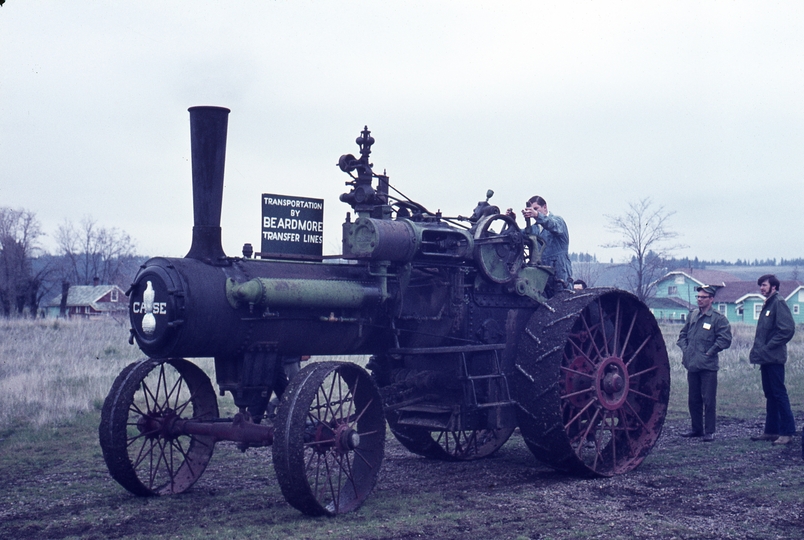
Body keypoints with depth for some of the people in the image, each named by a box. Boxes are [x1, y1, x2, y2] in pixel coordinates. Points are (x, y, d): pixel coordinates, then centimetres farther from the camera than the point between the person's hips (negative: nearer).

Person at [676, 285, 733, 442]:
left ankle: (709, 431, 3)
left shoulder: (718, 318, -6)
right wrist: (685, 350, 10)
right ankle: (697, 428, 23)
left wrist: (710, 352, -11)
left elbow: (725, 339, -11)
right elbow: (683, 334, 23)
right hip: (692, 364, 6)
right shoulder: (692, 315, 12)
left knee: (709, 400, -3)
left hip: (708, 366, -6)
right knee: (693, 399, 12)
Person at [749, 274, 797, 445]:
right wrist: (758, 350, 11)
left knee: (779, 394, -7)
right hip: (766, 359, 10)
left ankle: (787, 432, -4)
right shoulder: (767, 304, 17)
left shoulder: (779, 303, -11)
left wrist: (769, 347, -18)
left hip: (774, 358, -10)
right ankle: (771, 430, 19)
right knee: (770, 394, 13)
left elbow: (787, 329, -20)